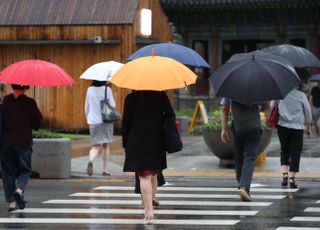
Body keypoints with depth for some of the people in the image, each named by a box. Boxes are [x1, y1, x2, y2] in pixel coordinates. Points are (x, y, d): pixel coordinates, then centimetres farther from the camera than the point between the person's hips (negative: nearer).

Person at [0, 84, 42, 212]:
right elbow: (37, 124, -3)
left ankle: (11, 201, 6)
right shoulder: (29, 103, -8)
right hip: (24, 142, -1)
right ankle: (20, 189, -15)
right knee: (24, 169, 13)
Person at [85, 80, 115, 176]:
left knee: (96, 146, 3)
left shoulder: (90, 90, 4)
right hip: (106, 121, -2)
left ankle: (91, 161, -28)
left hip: (93, 121, 2)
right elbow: (112, 105, -10)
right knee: (106, 146, 12)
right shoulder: (107, 89, -7)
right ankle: (105, 170, 14)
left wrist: (88, 119, 24)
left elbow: (86, 108, 11)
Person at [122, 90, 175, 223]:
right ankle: (150, 206, 27)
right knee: (153, 175, 19)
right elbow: (171, 116, 3)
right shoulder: (160, 96, 1)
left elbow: (126, 122, -2)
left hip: (138, 142, -3)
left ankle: (149, 212, -16)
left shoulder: (131, 98, -4)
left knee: (144, 177, -5)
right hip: (157, 142, 3)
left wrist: (125, 143, 5)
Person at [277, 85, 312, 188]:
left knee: (284, 151, 16)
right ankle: (291, 178, -1)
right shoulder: (301, 95, -4)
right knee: (295, 153, 3)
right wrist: (308, 128, 16)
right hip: (297, 128, -2)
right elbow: (307, 112, 5)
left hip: (282, 126, 2)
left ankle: (284, 175, 5)